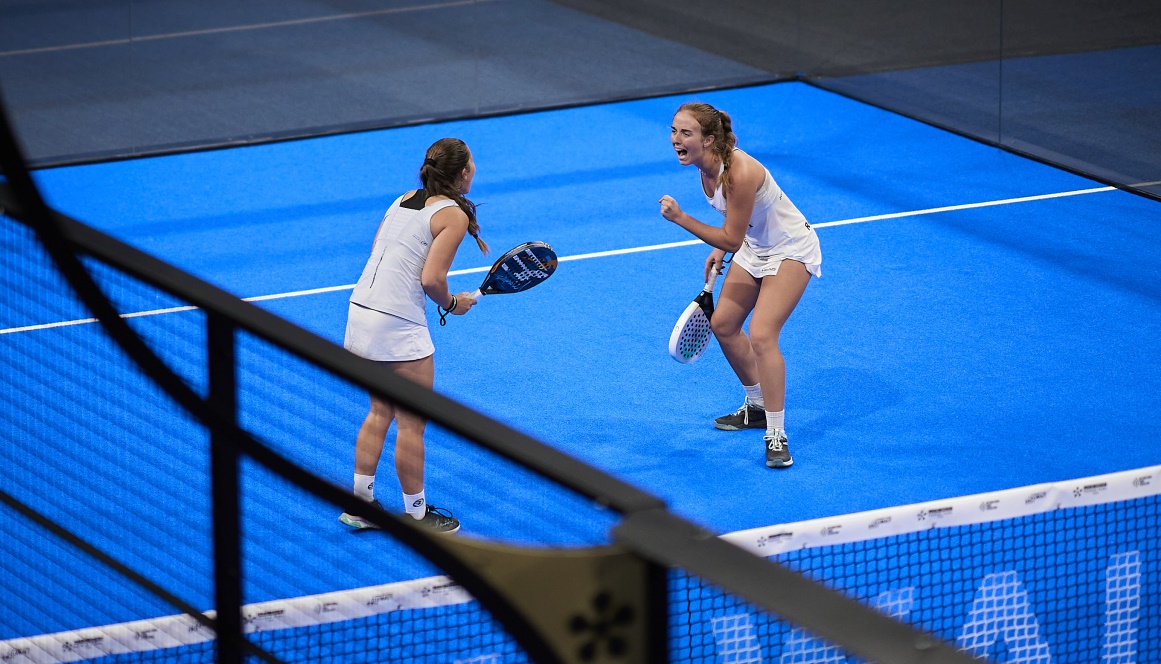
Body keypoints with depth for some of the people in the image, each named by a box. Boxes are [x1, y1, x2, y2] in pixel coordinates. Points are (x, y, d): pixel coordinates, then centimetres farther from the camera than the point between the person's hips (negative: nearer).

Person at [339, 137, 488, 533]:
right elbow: (431, 279, -16)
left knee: (380, 412, 20)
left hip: (360, 311, 8)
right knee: (411, 423, 5)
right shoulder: (453, 215, -9)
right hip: (398, 324, -8)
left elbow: (380, 253, 12)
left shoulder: (404, 201, 13)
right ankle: (416, 516, 15)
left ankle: (360, 504, 25)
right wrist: (451, 304, 2)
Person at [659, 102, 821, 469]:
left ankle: (776, 437, -12)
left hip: (790, 250, -9)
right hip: (754, 246, 9)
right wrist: (720, 250, 4)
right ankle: (758, 406, 35)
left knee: (761, 335, -20)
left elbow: (732, 240, -30)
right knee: (722, 324, 15)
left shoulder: (739, 173, -36)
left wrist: (680, 218, -33)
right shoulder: (705, 165, -9)